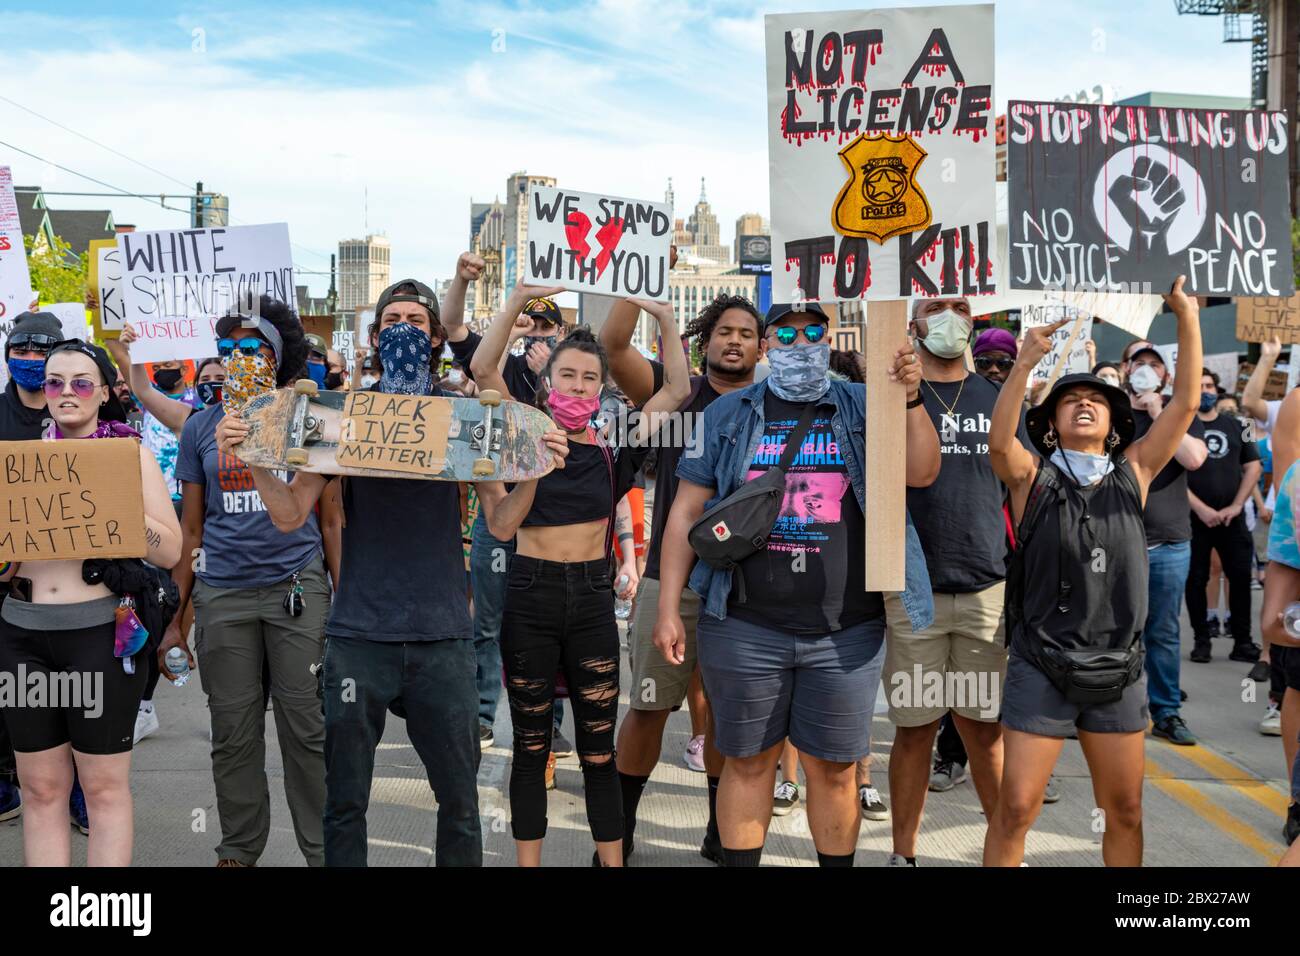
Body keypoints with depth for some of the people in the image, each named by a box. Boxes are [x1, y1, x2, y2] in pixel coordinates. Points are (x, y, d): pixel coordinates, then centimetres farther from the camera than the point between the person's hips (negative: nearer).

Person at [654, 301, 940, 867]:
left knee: (833, 769, 9)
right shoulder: (728, 415, 7)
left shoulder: (863, 408, 7)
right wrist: (668, 608, -1)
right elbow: (687, 512, 5)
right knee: (748, 763, 10)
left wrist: (910, 399, -19)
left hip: (846, 630, 0)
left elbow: (921, 473, -5)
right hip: (745, 626, 0)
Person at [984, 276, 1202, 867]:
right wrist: (1026, 363, -33)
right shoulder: (1034, 478, 0)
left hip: (1118, 671, 3)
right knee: (1016, 808, -4)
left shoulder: (1133, 474, 8)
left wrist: (1188, 318, -9)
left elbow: (1185, 404, -1)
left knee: (1124, 810, 11)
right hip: (1041, 668, -3)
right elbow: (999, 443, -21)